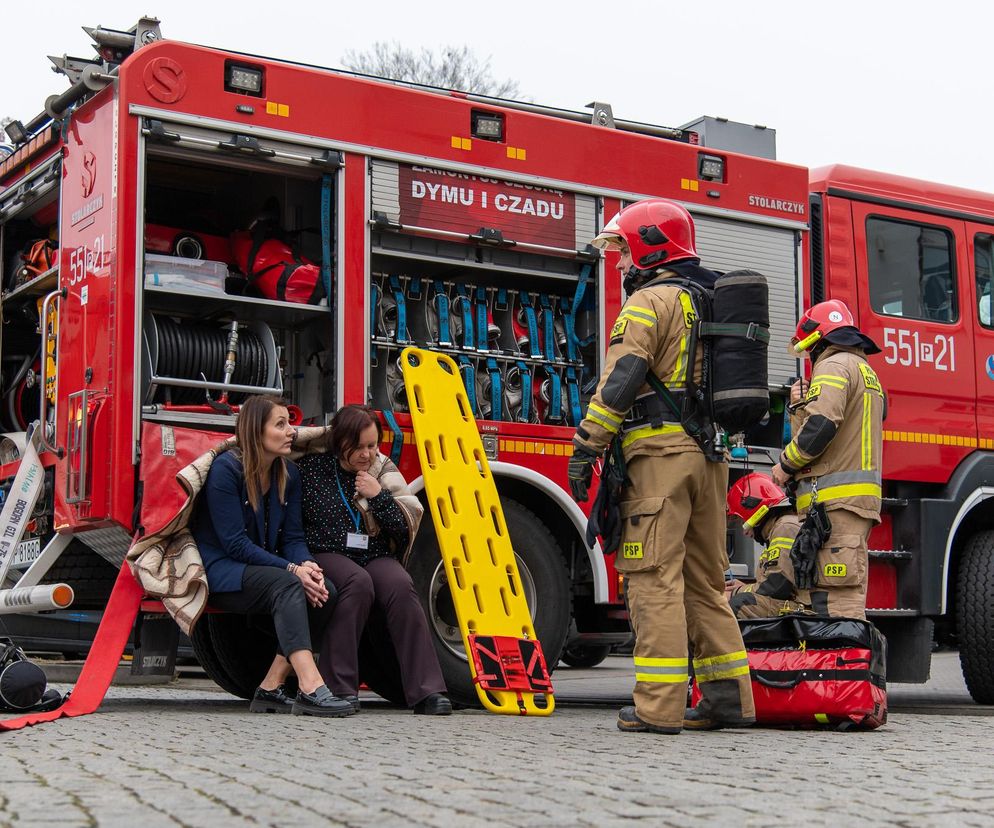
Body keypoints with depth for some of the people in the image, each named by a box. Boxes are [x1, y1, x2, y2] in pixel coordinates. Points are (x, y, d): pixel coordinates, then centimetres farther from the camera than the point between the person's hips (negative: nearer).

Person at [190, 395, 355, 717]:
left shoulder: (288, 474, 7)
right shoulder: (226, 468, -14)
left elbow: (293, 536, 5)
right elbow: (235, 544, -19)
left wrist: (307, 565, -19)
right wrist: (292, 569, -24)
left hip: (263, 569, 7)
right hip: (220, 572, -7)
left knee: (325, 591, -20)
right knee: (286, 585, -35)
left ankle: (271, 688, -18)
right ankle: (310, 688, -49)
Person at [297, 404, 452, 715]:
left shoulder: (384, 470, 9)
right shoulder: (312, 468, 2)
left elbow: (408, 524, 2)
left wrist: (378, 496, -10)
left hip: (376, 557, 3)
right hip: (328, 555, -3)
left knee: (401, 586, -29)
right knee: (358, 582, -36)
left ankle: (425, 690, -31)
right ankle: (339, 687, -32)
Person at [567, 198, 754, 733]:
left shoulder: (652, 299, -5)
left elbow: (620, 381, -15)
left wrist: (586, 448, -15)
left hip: (660, 452, -8)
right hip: (711, 453, 9)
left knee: (655, 575, -8)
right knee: (705, 576, 13)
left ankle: (658, 706, -10)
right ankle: (729, 697, 13)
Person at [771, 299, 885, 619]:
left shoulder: (834, 366, -5)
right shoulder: (866, 370, 27)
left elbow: (821, 424, -19)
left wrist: (786, 464, -6)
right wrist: (801, 403, 21)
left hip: (835, 498, -10)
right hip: (861, 497, 10)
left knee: (835, 601, -15)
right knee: (847, 596, 9)